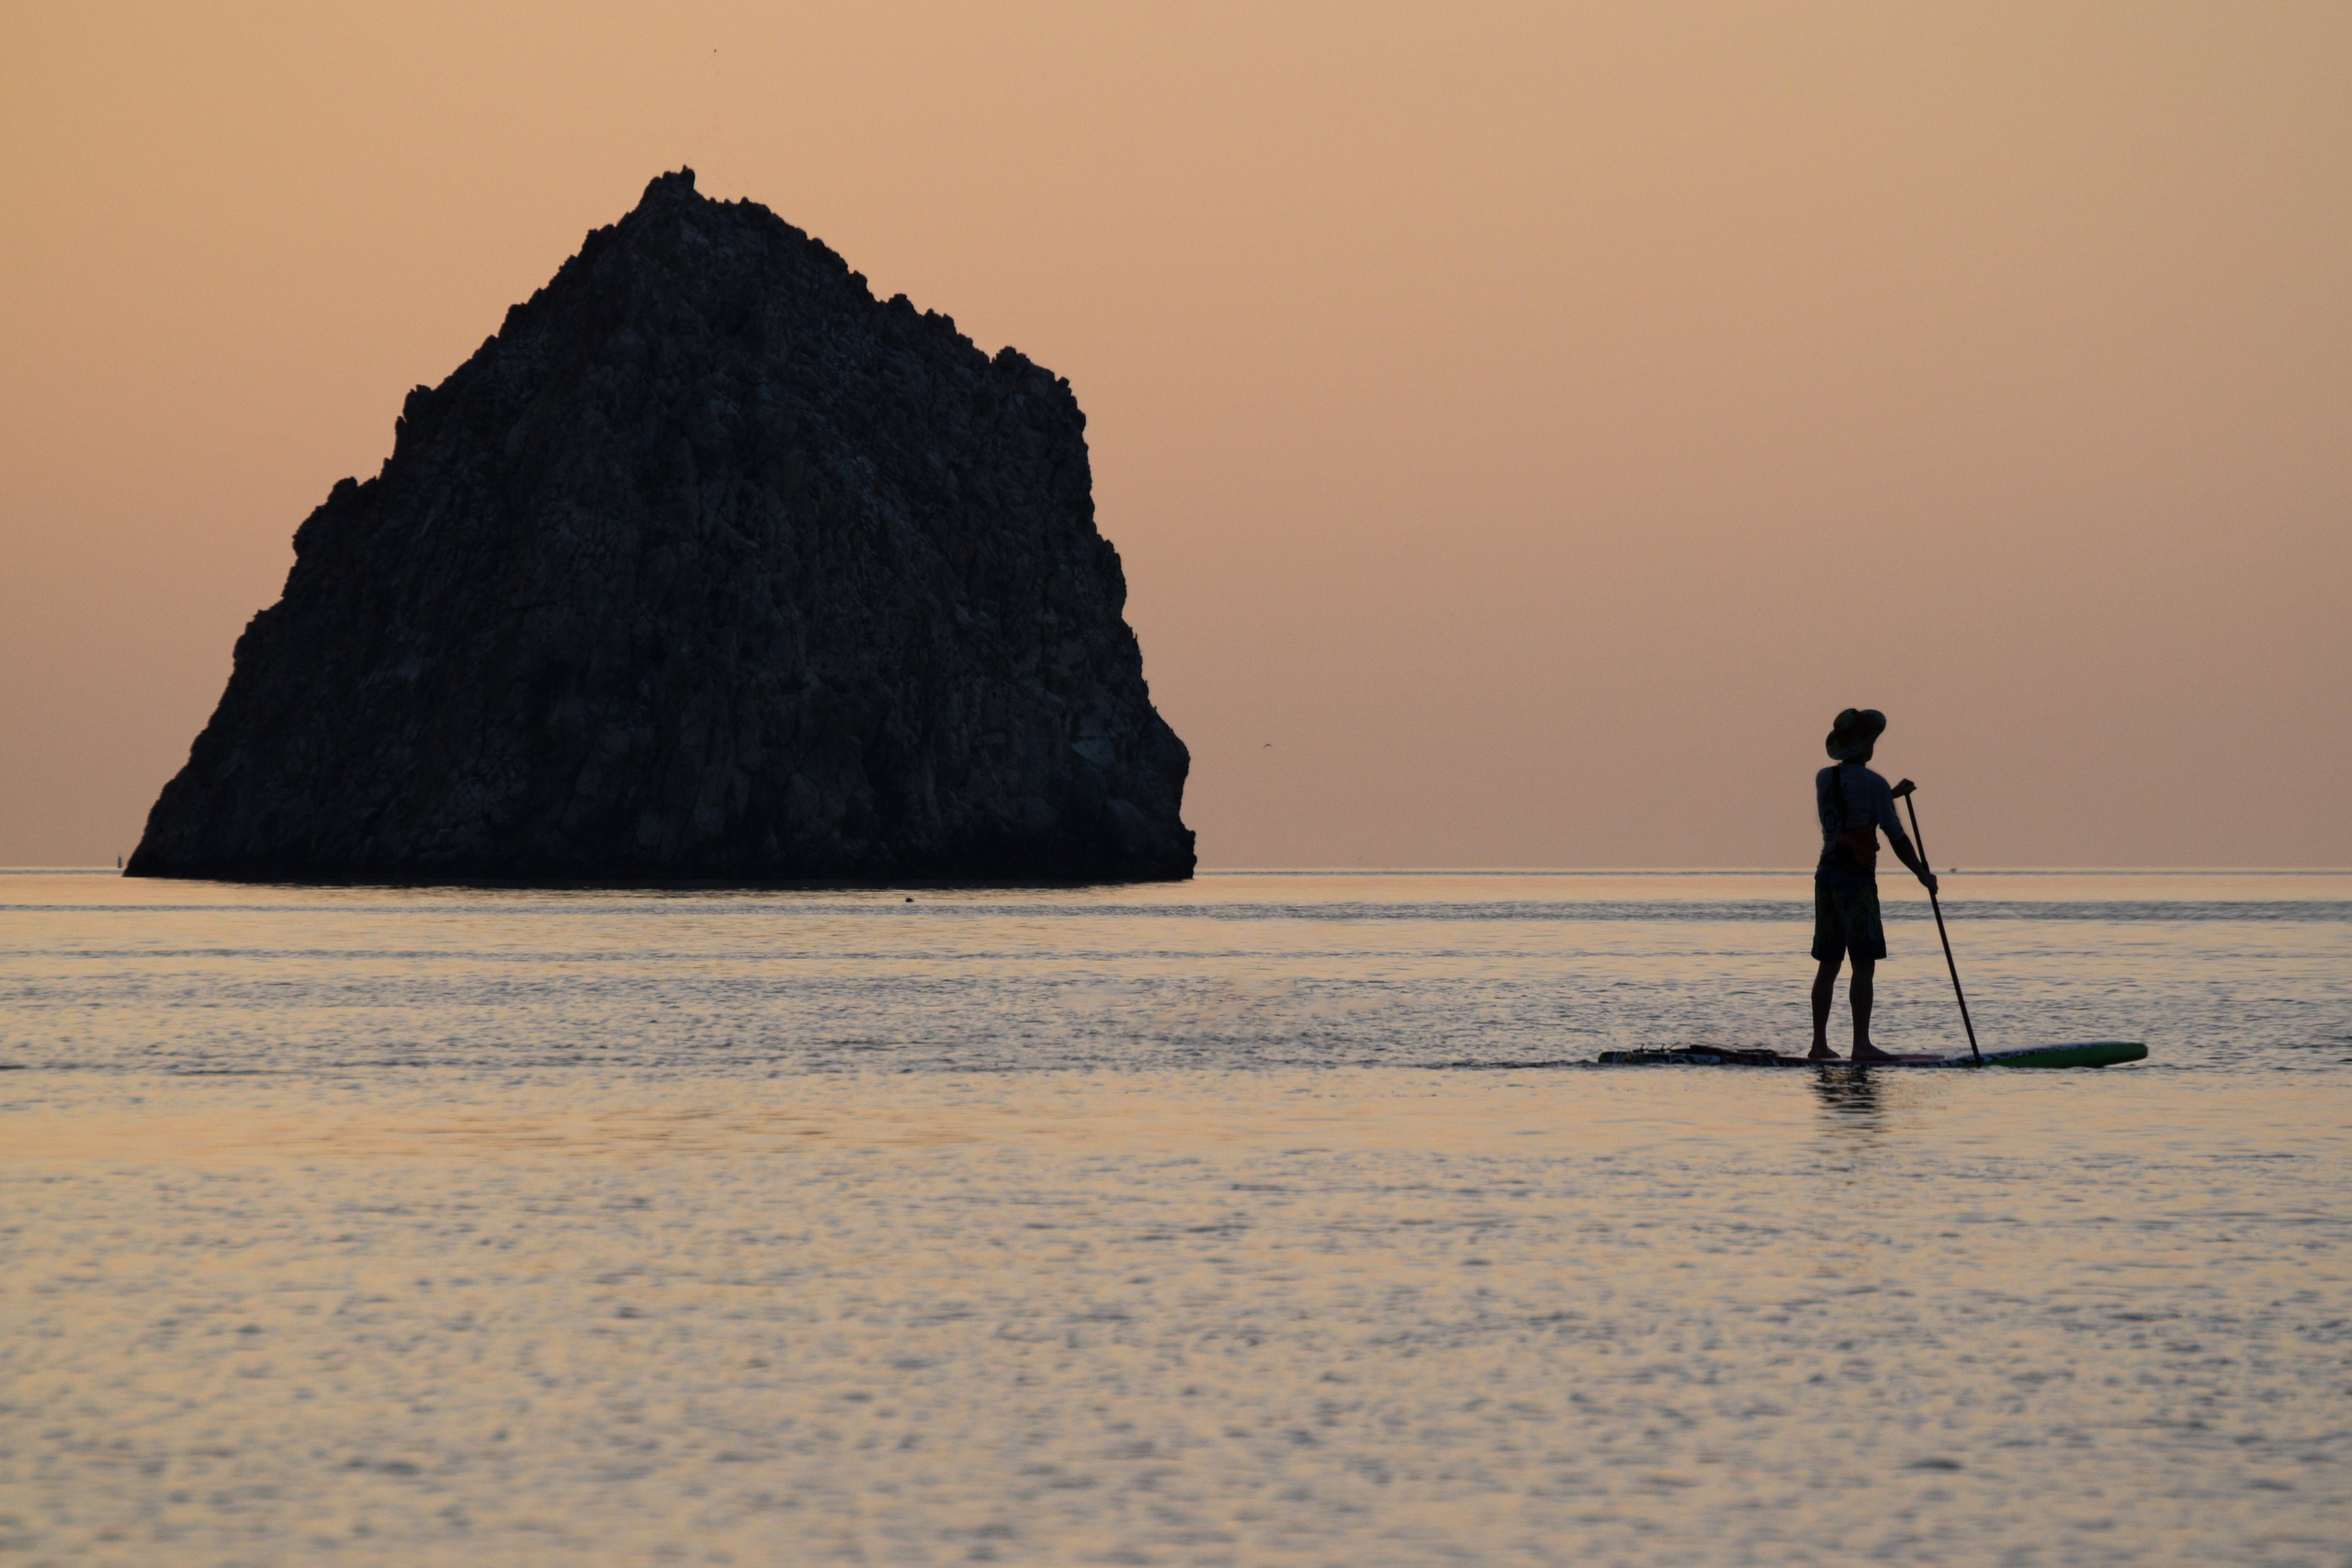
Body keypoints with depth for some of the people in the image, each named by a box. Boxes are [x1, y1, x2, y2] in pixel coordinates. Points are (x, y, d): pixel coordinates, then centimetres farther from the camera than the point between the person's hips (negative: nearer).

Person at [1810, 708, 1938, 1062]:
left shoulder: (1824, 778, 10)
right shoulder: (1873, 783, -8)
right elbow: (1896, 837, -7)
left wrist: (1892, 795, 29)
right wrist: (1922, 874, 1)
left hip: (1826, 874, 7)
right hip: (1857, 878, -7)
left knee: (1829, 964, 12)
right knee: (1864, 964, -7)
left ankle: (1819, 1044, 12)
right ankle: (1861, 1044, -14)